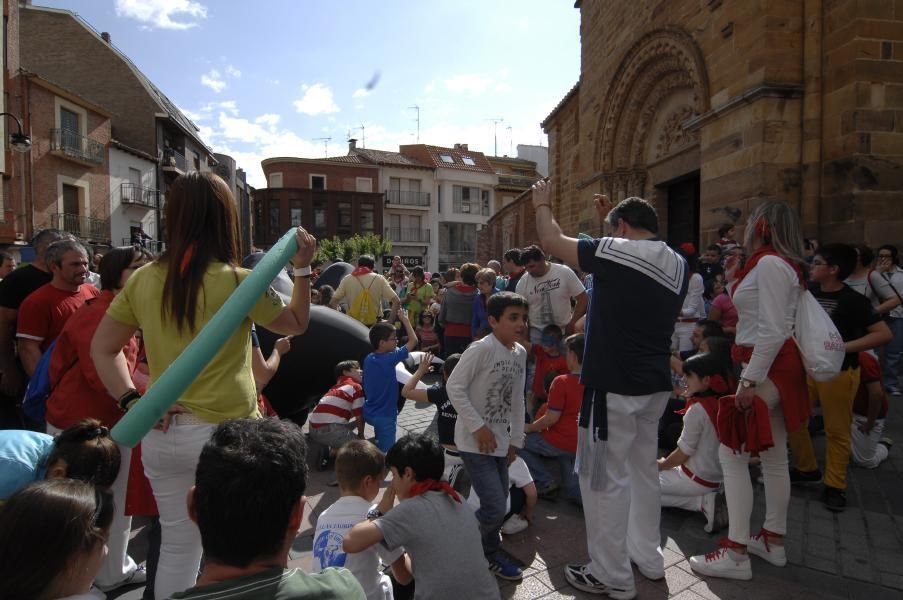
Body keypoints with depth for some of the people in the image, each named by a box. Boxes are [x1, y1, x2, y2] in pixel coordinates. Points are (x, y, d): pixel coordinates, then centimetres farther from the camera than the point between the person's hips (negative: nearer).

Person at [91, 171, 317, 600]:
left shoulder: (142, 280, 0)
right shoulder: (237, 281, -12)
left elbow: (102, 348, 8)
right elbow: (297, 325, 2)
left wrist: (132, 402, 3)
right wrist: (303, 269, 6)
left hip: (162, 435, 4)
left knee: (177, 545, 20)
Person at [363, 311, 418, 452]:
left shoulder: (368, 359, -3)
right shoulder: (389, 359, -22)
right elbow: (413, 340, -18)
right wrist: (405, 319, -9)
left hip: (370, 412, 8)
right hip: (384, 416, -8)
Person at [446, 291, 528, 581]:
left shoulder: (520, 353, 4)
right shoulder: (481, 348, -20)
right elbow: (454, 387, -20)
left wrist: (515, 440, 12)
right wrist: (478, 427, -19)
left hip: (500, 441, 8)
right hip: (475, 441, -8)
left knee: (498, 505, 16)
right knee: (495, 510, -9)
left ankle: (488, 554, 39)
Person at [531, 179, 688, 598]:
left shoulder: (614, 253, -13)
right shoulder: (677, 265, 8)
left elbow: (552, 241, -4)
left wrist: (542, 205, 14)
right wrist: (611, 218, 32)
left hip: (613, 385, -8)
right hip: (656, 384, 8)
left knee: (604, 477, 3)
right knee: (643, 469, 21)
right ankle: (648, 557, 34)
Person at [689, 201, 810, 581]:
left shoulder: (770, 263, -16)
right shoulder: (776, 264, 15)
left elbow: (772, 331, -24)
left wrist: (750, 381, -24)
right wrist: (734, 280, 17)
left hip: (768, 368, -11)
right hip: (772, 367, 11)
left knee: (732, 453, -9)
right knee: (772, 456, 16)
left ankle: (736, 553, -4)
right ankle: (773, 541, 27)